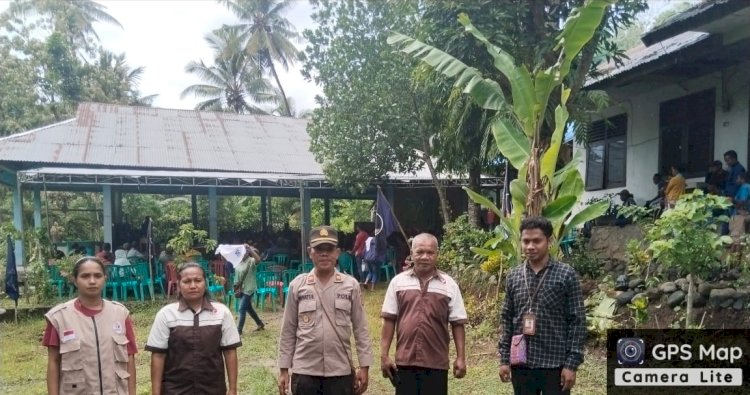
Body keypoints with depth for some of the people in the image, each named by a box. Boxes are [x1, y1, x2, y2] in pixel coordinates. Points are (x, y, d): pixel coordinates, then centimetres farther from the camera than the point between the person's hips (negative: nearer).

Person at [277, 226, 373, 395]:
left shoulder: (351, 285, -1)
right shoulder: (297, 285, -1)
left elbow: (361, 328, 2)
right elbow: (288, 331, 3)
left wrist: (364, 366, -1)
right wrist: (284, 369, 2)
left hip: (340, 371, 0)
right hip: (304, 371, 0)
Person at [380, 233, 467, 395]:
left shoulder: (449, 285, 2)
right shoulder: (398, 282, 3)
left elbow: (457, 324, 3)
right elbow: (389, 320, 4)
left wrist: (461, 357, -2)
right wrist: (384, 355, 0)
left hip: (436, 363, 0)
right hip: (404, 361, 0)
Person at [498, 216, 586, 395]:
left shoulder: (566, 275, -5)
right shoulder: (513, 276, 6)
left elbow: (577, 322, -6)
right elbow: (507, 319, 8)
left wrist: (572, 363, -10)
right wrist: (505, 359, 4)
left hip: (555, 365, -3)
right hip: (522, 364, 4)